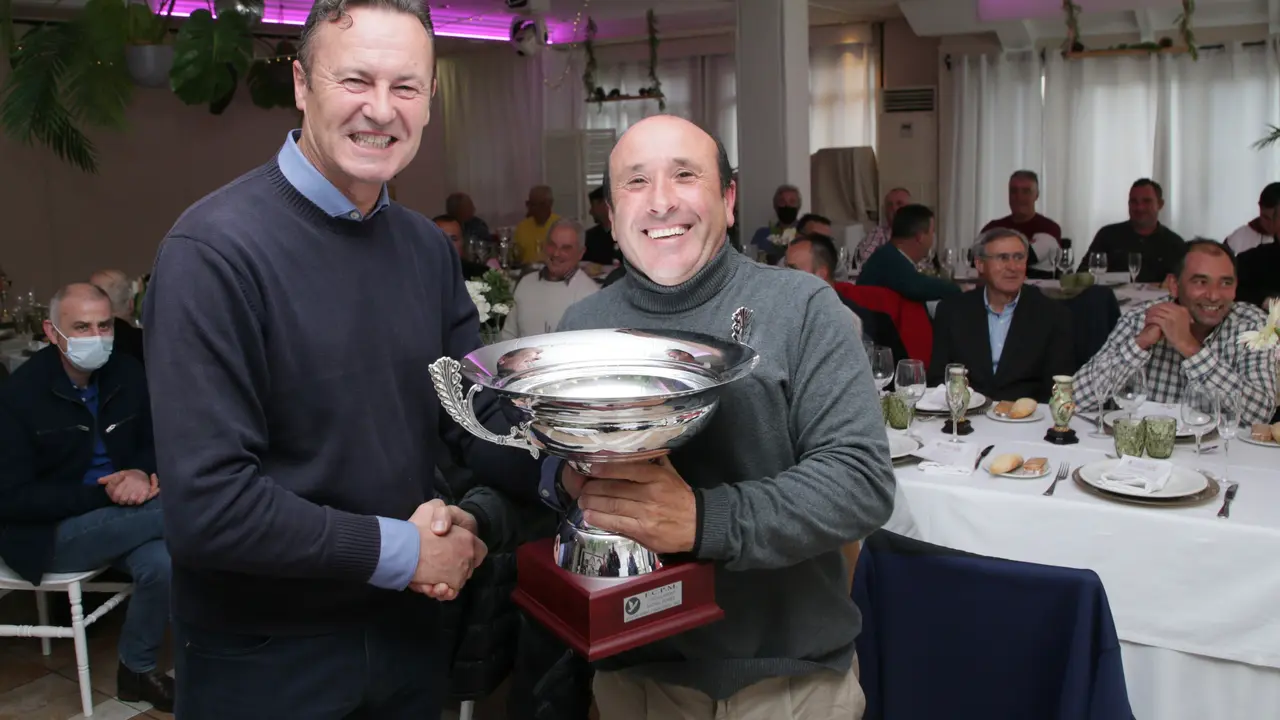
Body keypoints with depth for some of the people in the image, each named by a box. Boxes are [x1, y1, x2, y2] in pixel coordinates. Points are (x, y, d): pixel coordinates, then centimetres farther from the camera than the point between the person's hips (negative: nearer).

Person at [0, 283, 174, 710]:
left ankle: (138, 669, -4)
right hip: (48, 532, -5)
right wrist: (101, 494, -23)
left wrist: (140, 474, -14)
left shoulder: (128, 375, -1)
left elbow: (153, 441, 11)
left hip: (116, 514, 5)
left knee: (161, 563, -27)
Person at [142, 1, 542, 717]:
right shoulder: (216, 248, -20)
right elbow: (206, 505, -25)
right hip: (263, 659, -6)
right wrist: (397, 550, -18)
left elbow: (480, 417, 1)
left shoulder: (429, 248, 1)